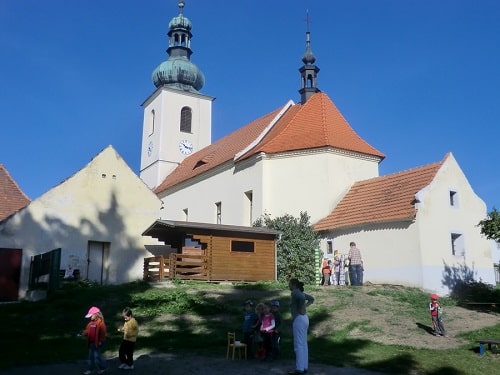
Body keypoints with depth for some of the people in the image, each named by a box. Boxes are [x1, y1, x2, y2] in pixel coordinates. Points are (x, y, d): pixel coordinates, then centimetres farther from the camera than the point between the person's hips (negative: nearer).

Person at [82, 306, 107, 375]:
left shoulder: (100, 322, -17)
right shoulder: (91, 323, 9)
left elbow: (103, 332, -19)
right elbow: (87, 330, 16)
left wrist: (100, 341, -19)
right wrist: (84, 333, -6)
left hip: (97, 343, -8)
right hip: (91, 342, 8)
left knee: (96, 356, -2)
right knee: (91, 356, 14)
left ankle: (102, 368, 15)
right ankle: (90, 369, 24)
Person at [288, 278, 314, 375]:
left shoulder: (294, 292, -12)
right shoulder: (300, 293, 15)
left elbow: (302, 298, -32)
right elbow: (311, 298, 28)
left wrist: (301, 309, -19)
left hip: (299, 319, -10)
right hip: (304, 318, 10)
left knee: (298, 345, -6)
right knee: (304, 344, 12)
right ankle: (305, 367, 17)